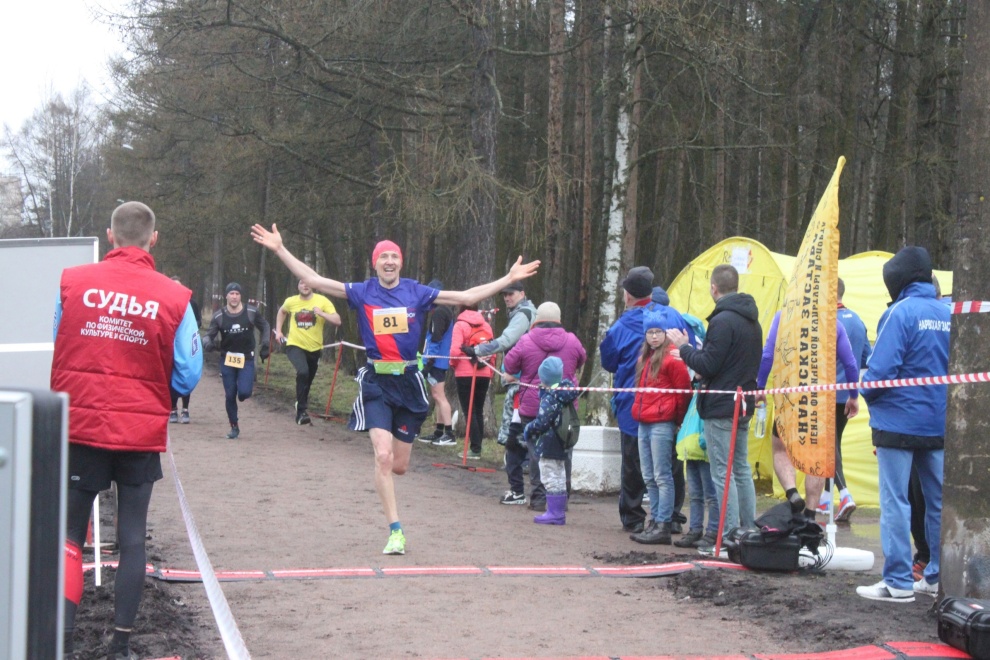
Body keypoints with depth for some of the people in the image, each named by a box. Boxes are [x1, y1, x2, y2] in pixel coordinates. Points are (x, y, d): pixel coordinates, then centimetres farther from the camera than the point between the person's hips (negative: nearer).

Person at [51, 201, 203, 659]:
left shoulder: (72, 282, -5)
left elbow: (56, 352, 7)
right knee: (132, 536, 11)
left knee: (69, 533, 11)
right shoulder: (175, 298, -8)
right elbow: (188, 376, -3)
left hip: (78, 428, 0)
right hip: (141, 433, 0)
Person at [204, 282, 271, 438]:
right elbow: (209, 334, -1)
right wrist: (208, 343, -24)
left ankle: (248, 384, 21)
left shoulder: (252, 312, -6)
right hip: (227, 359, 1)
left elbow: (264, 327, 10)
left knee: (244, 392, -17)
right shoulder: (219, 316, -4)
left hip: (246, 359, -1)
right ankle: (234, 427, 19)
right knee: (230, 395, 2)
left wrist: (265, 345, 0)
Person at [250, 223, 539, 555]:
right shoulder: (362, 292, 0)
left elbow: (466, 296, 6)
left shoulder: (417, 293, 3)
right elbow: (313, 280, -3)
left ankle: (382, 482, 44)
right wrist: (280, 249, -10)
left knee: (399, 466, 6)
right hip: (376, 382, -2)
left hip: (409, 381, 2)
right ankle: (395, 531, -8)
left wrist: (509, 279, 3)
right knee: (383, 456, -16)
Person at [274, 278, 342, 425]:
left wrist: (322, 313, -30)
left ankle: (301, 408, 40)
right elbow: (282, 312, 21)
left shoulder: (322, 301, -10)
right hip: (295, 345, -1)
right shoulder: (291, 301, -3)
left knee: (307, 381, 16)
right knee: (302, 372, -28)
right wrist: (278, 330, 13)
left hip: (314, 348, 1)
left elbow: (337, 321, -16)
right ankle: (302, 410, -20)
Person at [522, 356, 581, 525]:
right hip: (560, 447, 10)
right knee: (559, 478, 14)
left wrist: (528, 430, -7)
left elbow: (541, 422, -22)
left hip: (548, 446, -10)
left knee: (551, 479, -5)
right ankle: (559, 512, 21)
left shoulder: (550, 398, -19)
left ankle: (554, 512, -3)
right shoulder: (564, 395, 8)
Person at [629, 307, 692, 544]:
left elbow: (683, 391, -7)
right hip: (644, 424, 9)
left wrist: (678, 421, -2)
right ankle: (654, 522, 16)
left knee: (662, 477, -7)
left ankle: (663, 527, -6)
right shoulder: (645, 359, 18)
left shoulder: (672, 358, -8)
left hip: (662, 424, -9)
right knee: (649, 478, 10)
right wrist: (638, 411, 17)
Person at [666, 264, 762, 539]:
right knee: (741, 469, 15)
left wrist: (684, 347, -4)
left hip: (720, 407, -9)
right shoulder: (752, 321, 13)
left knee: (723, 473, -6)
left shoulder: (723, 320, -17)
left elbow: (707, 366, -19)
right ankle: (749, 530, 19)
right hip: (743, 405, 9)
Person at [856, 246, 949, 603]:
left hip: (899, 422, -6)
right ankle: (938, 577, 20)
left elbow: (881, 369, -19)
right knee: (938, 500, 13)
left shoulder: (901, 313, -15)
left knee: (895, 501, -1)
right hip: (939, 424, 6)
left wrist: (867, 391, 0)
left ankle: (898, 583, -1)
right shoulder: (949, 314, 4)